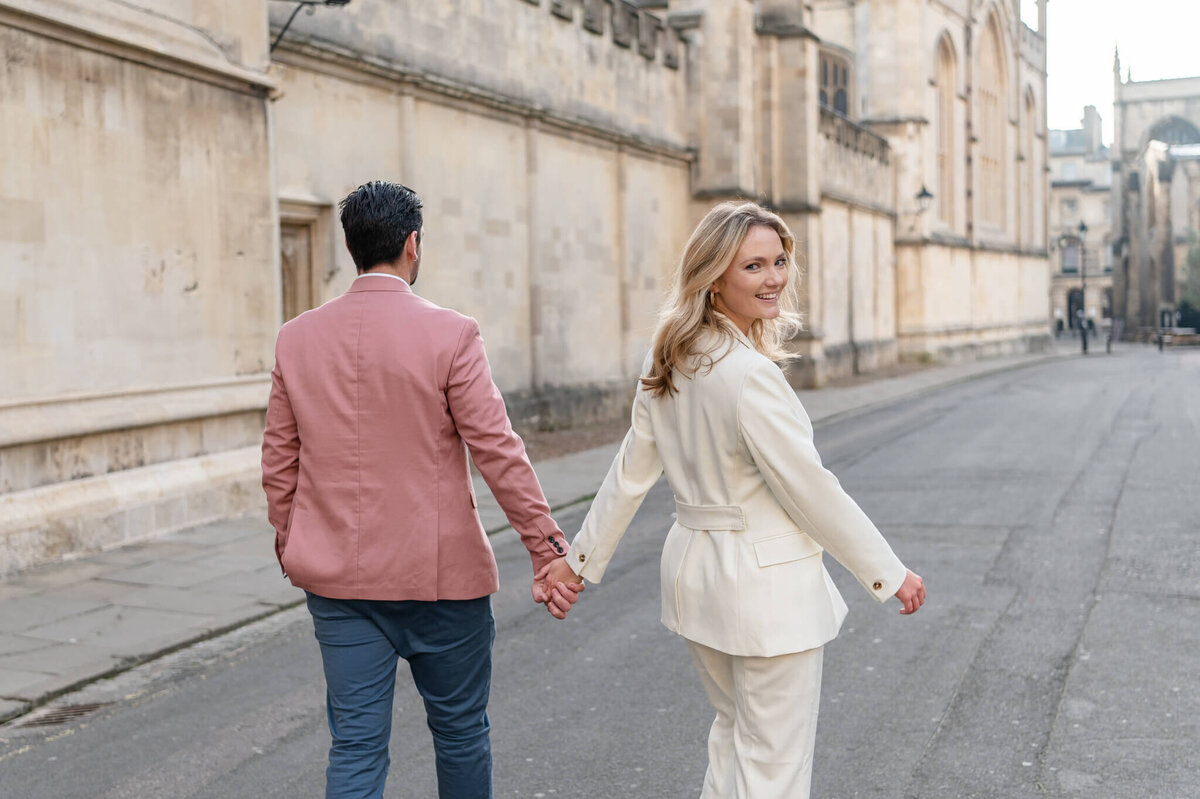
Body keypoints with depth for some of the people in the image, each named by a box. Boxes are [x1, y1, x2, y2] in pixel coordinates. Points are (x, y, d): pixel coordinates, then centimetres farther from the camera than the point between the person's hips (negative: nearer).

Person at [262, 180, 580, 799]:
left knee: (355, 746, 9)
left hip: (337, 577, 4)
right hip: (441, 574, -3)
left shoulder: (296, 337, 1)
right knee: (460, 731, 16)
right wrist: (548, 548, -7)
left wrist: (289, 541, 21)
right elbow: (498, 452, -13)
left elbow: (278, 459, 7)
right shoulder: (448, 334, -12)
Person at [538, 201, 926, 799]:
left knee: (732, 735, 25)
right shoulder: (749, 373, -23)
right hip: (767, 582, -9)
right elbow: (809, 487, -19)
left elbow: (631, 472, 8)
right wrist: (890, 573, -9)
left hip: (694, 569, 9)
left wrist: (582, 556, 17)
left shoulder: (669, 365, 3)